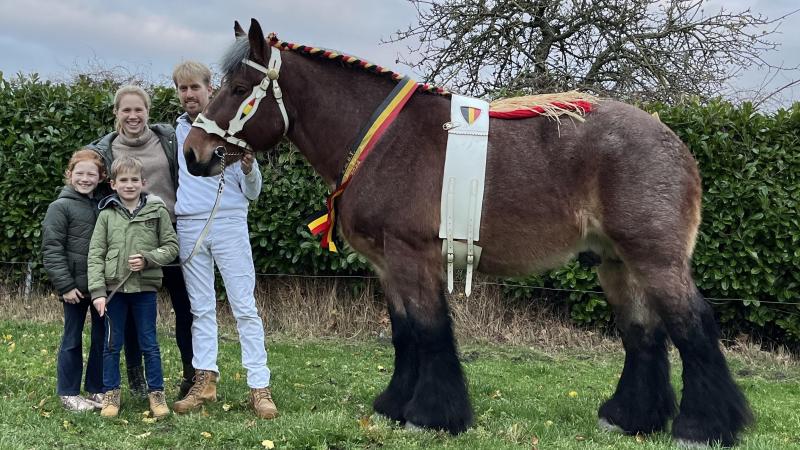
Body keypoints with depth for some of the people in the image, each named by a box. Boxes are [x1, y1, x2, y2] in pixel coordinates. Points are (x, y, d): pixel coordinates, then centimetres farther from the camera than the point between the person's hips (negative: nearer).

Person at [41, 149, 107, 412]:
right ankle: (68, 393, 15)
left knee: (103, 337, 10)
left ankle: (97, 389, 22)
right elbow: (51, 249, -9)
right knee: (73, 340, 5)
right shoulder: (60, 207, -5)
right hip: (75, 286, -5)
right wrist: (65, 285, -14)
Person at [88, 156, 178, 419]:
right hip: (114, 289, 1)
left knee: (149, 344, 8)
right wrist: (98, 292, -8)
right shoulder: (107, 215, 2)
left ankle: (156, 393, 18)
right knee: (112, 344, 10)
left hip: (145, 288, -1)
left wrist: (147, 259, -15)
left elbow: (171, 247, 2)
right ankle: (111, 393, 22)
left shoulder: (157, 211, 0)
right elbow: (95, 254, -1)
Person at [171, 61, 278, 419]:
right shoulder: (176, 131, 11)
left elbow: (252, 193, 2)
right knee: (201, 309, 8)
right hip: (188, 227, 4)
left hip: (228, 224, -4)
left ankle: (260, 388, -5)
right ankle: (205, 382, 14)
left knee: (245, 307, -5)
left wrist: (249, 169, -18)